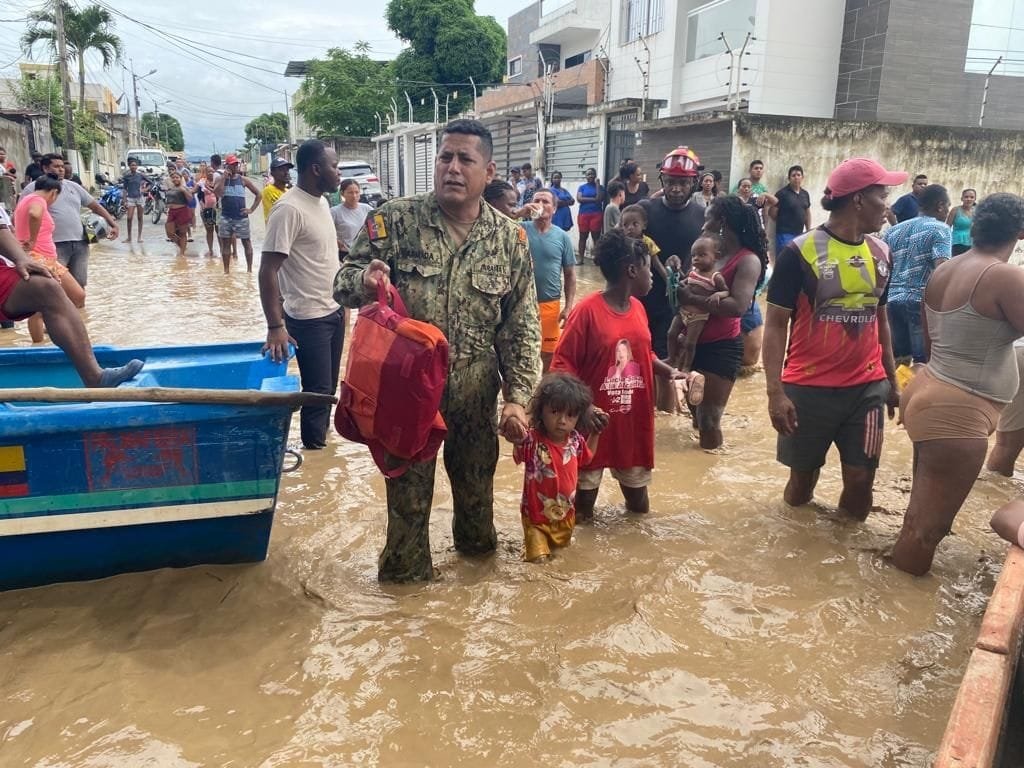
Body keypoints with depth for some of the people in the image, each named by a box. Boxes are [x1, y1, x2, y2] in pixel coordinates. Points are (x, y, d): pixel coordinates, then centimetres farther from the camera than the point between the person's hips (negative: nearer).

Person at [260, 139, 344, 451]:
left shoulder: (321, 201, 8)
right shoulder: (289, 209, -19)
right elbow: (267, 271, -22)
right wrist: (275, 326, -26)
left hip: (333, 310, 8)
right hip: (309, 318, -8)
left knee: (329, 385, 18)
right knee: (317, 389, 1)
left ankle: (322, 434, 33)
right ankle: (315, 447, 16)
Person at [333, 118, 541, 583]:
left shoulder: (510, 238, -2)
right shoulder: (395, 220, -8)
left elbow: (522, 326, 0)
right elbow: (343, 284, -4)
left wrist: (518, 396, -6)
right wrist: (364, 280, -29)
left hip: (476, 394, 2)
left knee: (476, 481, 21)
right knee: (408, 489, 11)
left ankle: (478, 546, 48)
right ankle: (405, 572, 34)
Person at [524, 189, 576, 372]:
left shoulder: (562, 237, 2)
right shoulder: (521, 229, -2)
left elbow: (570, 275, 6)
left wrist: (568, 307, 0)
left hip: (550, 304, 1)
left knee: (550, 355, 12)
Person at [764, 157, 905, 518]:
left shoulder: (880, 252, 6)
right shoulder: (800, 252, -11)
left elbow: (880, 318, 17)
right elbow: (776, 325, -10)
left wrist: (892, 380, 20)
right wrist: (775, 392, -16)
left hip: (867, 387, 4)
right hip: (809, 388, -4)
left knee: (860, 479, 4)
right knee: (803, 478, 9)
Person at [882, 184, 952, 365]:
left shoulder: (893, 230, 16)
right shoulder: (939, 229, -3)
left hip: (892, 300, 6)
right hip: (921, 302, -6)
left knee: (898, 360, 14)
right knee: (923, 362, -2)